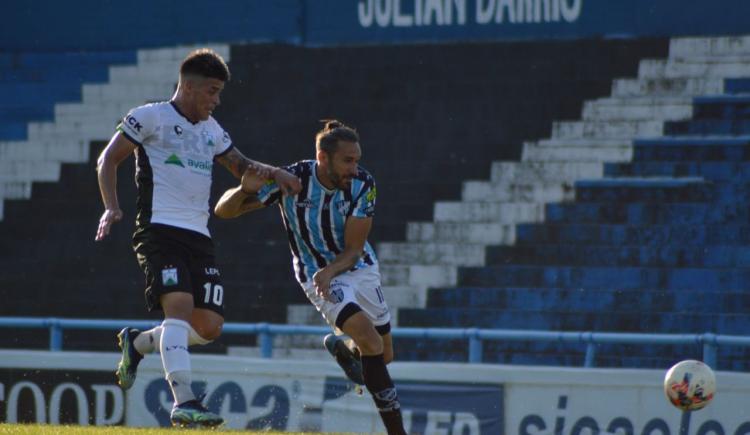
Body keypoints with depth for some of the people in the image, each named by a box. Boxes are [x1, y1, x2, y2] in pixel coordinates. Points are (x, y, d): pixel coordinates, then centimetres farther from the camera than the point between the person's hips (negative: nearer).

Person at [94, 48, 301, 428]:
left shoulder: (211, 130, 21)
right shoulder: (151, 117, 1)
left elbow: (239, 165, 34)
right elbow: (108, 160, 1)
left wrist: (273, 173, 13)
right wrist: (111, 208, -13)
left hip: (198, 236, 7)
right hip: (159, 230, -7)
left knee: (209, 326, -1)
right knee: (180, 304, -25)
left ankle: (137, 342, 24)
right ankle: (183, 401, -31)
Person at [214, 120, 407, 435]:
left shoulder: (362, 184, -18)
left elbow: (354, 249, -15)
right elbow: (223, 210, -19)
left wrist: (331, 270, -35)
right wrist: (244, 190, -41)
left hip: (360, 268, 4)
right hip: (318, 274, -4)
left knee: (384, 354, 13)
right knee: (370, 341, -25)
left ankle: (342, 348, 47)